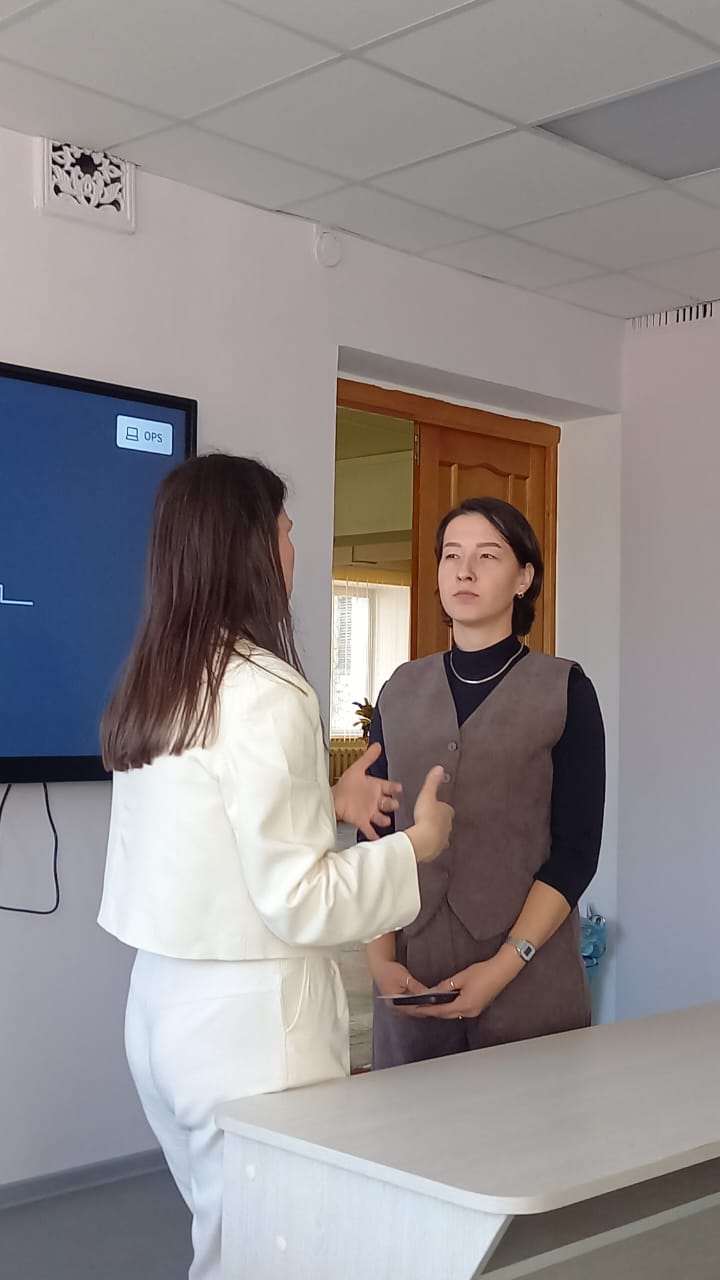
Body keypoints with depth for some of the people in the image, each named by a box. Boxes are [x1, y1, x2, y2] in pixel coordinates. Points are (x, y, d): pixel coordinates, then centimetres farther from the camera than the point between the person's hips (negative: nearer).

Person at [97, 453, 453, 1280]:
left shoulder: (149, 688, 5)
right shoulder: (266, 694, -19)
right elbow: (297, 902, -18)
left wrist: (324, 802, 14)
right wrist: (416, 844, -5)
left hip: (166, 1000, 8)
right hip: (248, 1015, -8)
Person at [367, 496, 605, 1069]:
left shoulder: (565, 690, -1)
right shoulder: (401, 691, 8)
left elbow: (576, 849, -6)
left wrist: (506, 966, -14)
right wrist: (381, 959, -6)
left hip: (528, 977, -3)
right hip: (412, 980, 3)